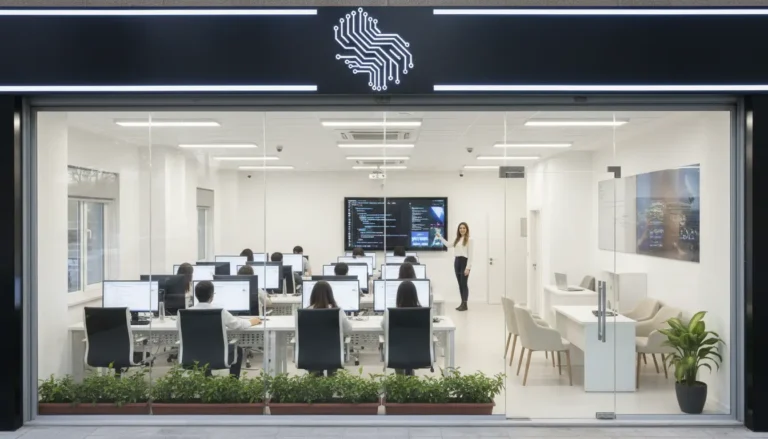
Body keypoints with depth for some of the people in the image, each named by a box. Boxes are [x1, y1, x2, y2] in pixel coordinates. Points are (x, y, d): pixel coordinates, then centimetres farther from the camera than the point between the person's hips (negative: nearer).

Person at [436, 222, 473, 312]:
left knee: (464, 284, -6)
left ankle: (465, 304, -2)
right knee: (460, 284, 9)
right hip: (457, 261, 7)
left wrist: (468, 267, -15)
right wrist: (440, 237, 25)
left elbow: (470, 254, -10)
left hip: (464, 261, -7)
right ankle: (462, 303, 15)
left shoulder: (469, 239, -6)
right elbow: (448, 244, 28)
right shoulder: (457, 239, 15)